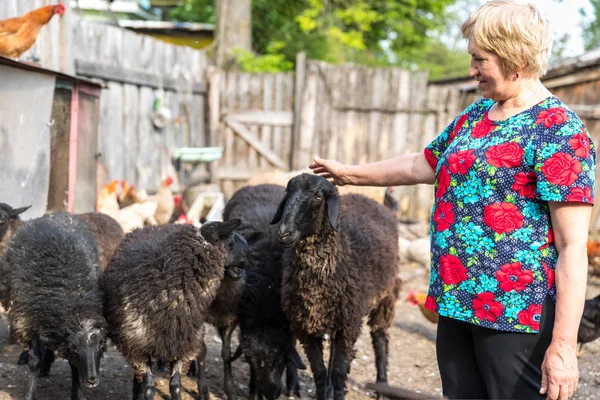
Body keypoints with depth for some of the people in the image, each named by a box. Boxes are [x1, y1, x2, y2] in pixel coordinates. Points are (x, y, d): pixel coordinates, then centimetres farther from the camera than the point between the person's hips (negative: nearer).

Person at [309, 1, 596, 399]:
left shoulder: (559, 132, -14)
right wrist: (350, 173, 35)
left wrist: (563, 346, -23)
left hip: (519, 312, -8)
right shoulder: (476, 116, 11)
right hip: (457, 303, 8)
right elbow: (424, 164, 28)